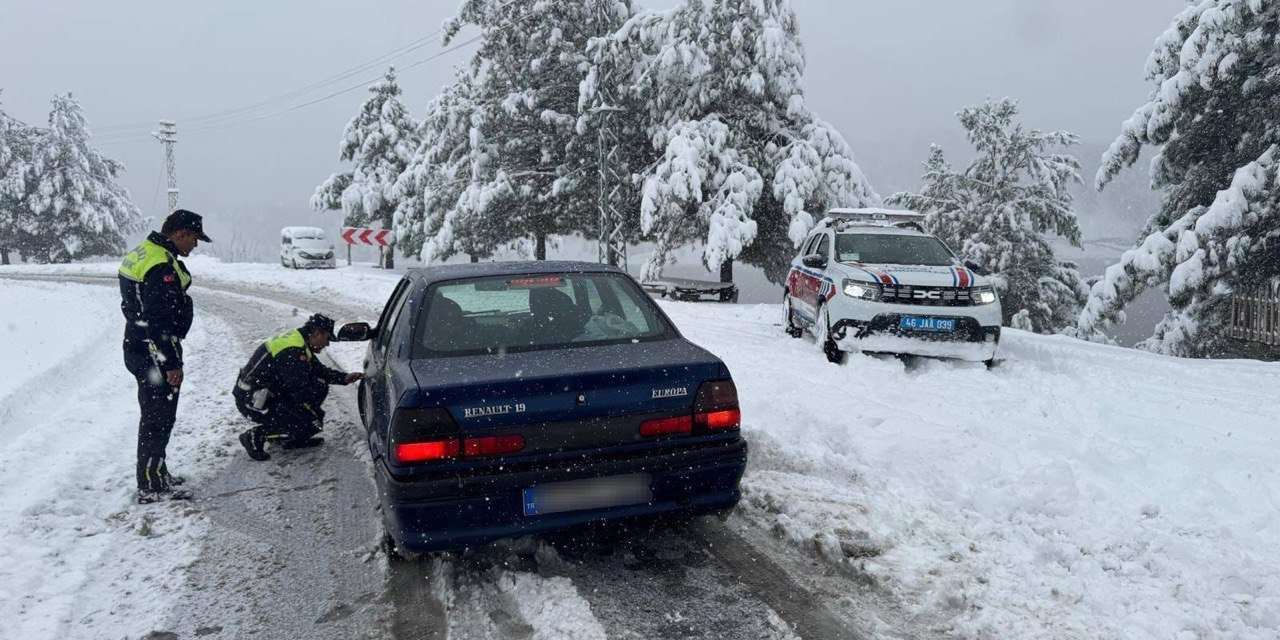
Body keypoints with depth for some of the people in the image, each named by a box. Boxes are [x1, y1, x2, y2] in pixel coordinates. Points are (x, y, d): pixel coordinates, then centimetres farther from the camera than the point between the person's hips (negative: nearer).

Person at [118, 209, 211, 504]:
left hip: (138, 350, 11)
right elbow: (160, 322, -26)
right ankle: (151, 487, 6)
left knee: (154, 415, 21)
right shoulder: (162, 266, -23)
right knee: (159, 419, -2)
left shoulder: (141, 253, 11)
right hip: (156, 356, -11)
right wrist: (173, 364, -22)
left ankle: (155, 472, 34)